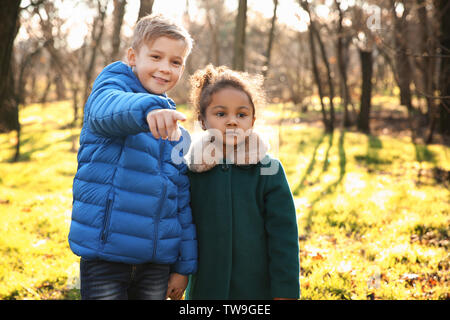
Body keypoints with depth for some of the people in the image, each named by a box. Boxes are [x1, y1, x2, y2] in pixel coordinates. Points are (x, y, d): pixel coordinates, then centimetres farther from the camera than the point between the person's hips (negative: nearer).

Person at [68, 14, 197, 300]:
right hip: (105, 254, -5)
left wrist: (185, 265, 13)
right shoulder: (113, 85, -3)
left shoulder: (178, 133, 11)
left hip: (158, 260, 5)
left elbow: (184, 204, 14)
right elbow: (105, 110, -30)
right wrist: (148, 108, -51)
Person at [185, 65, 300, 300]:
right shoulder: (191, 170, 0)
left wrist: (285, 292, -7)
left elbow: (283, 238, -5)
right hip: (204, 289, 2)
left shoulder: (268, 170, -5)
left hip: (258, 289, -1)